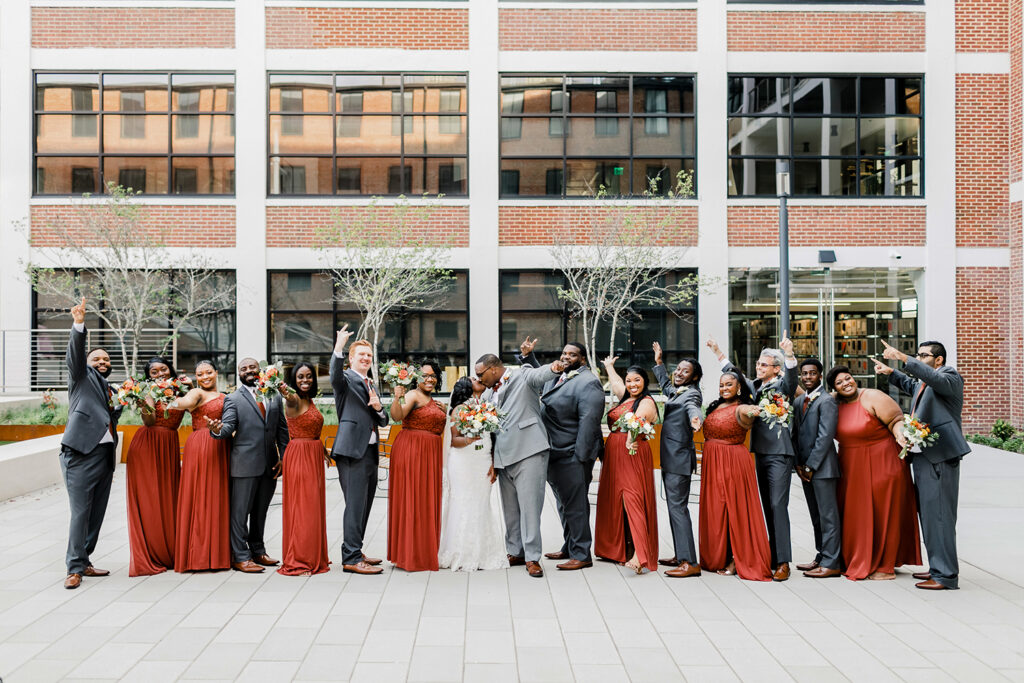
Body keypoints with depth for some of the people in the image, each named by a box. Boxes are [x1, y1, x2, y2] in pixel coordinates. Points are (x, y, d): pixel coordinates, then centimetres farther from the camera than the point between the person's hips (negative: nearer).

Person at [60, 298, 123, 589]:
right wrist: (78, 325, -27)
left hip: (104, 455, 7)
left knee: (97, 513, 9)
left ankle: (84, 562, 20)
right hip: (80, 453, -7)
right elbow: (74, 355, -13)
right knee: (80, 512, -7)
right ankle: (75, 568, 1)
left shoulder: (109, 390, 24)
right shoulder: (82, 376, 7)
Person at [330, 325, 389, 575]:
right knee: (355, 505, -10)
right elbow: (335, 376, -27)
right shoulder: (346, 379, -2)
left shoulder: (371, 385, 22)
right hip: (352, 451, -8)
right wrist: (338, 348, -41)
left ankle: (355, 552, 25)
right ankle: (351, 559, -5)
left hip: (370, 452, 9)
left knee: (364, 506, 14)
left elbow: (383, 421, 21)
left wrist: (378, 407, -1)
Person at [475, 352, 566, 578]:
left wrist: (553, 368, -42)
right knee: (510, 508, 12)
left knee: (529, 505, -7)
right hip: (503, 456, 7)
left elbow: (539, 375, -20)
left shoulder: (523, 375, 0)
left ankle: (532, 557, -2)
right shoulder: (488, 394, 21)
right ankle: (515, 552, 23)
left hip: (528, 450, -7)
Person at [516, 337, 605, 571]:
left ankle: (581, 555, 7)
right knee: (564, 505, 19)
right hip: (555, 454, 9)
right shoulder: (556, 376, 12)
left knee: (575, 506, -2)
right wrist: (527, 356, 21)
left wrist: (581, 459, -22)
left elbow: (589, 423, -20)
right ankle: (569, 548, 32)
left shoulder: (588, 382, -14)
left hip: (573, 455, -9)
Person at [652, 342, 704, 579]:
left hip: (679, 458, -9)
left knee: (677, 506, -12)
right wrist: (659, 362, 44)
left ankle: (690, 563, -13)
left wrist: (695, 418, -55)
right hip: (670, 458, 9)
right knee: (675, 506, 13)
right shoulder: (675, 391, 16)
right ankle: (680, 555, 21)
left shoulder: (691, 393, -10)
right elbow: (665, 384, 40)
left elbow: (692, 406, -34)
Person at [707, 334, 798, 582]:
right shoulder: (755, 386, 14)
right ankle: (774, 556, 18)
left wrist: (789, 355, -42)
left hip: (779, 454, -7)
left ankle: (783, 562, -7)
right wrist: (718, 352, 27)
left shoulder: (782, 386, -4)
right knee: (768, 506, 10)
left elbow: (791, 377, -25)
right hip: (759, 453, 7)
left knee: (778, 505, -10)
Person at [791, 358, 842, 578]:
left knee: (828, 515, -3)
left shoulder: (826, 401, -10)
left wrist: (811, 466, -14)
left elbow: (825, 436, -15)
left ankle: (831, 563, 2)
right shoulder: (798, 401, 14)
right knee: (816, 515, 15)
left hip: (822, 467, -8)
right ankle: (821, 557, 24)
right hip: (805, 467, 8)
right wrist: (798, 464, 6)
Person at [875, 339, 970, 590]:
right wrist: (890, 372, 30)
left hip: (940, 458, -10)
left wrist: (903, 358, -37)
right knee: (928, 514, 15)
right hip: (923, 457, 10)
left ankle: (946, 575, -2)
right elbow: (910, 384, 44)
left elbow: (935, 378, -30)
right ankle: (937, 567, 25)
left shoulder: (951, 377, -7)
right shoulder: (923, 383, 20)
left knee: (938, 516, -8)